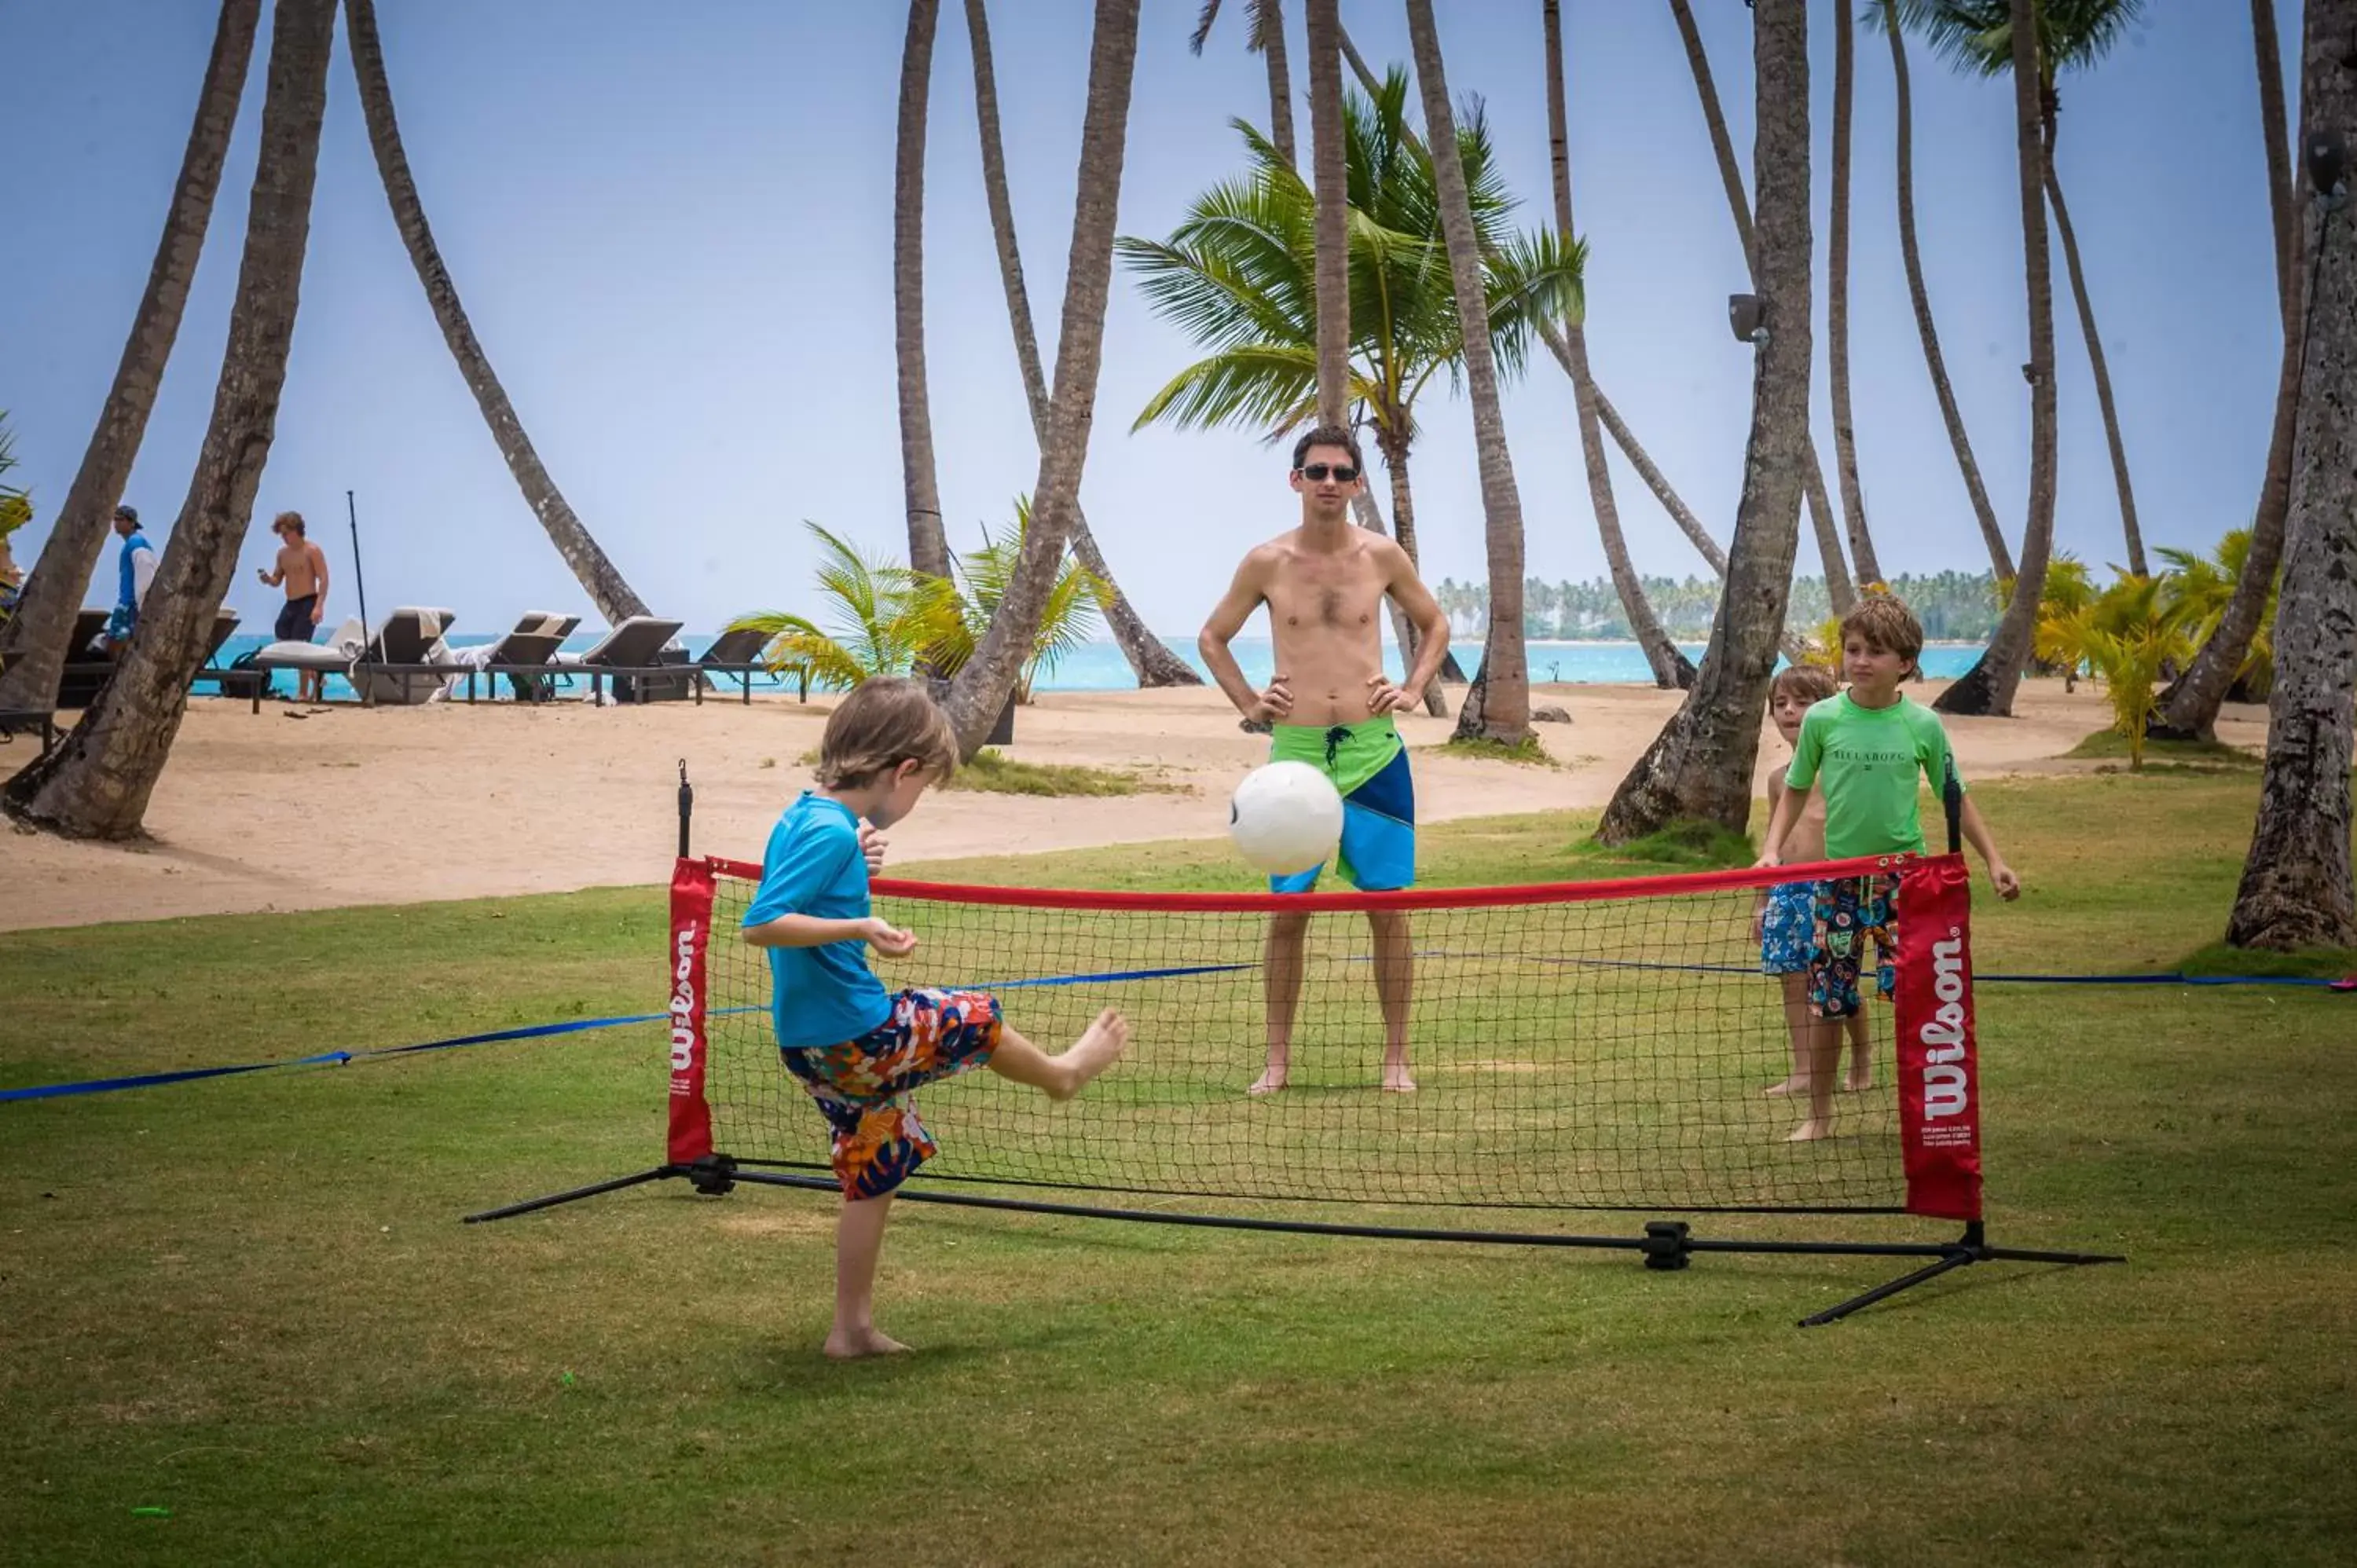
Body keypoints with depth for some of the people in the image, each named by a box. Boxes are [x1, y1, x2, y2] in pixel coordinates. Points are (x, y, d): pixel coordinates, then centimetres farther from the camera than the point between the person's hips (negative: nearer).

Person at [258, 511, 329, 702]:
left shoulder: (312, 551, -8)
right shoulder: (283, 553, 13)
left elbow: (324, 579, -14)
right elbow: (277, 580, 19)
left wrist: (319, 606, -24)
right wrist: (267, 579, -6)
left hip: (308, 603, -8)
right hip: (290, 604, 8)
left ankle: (304, 692, -4)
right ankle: (314, 676, 22)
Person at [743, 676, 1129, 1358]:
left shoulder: (799, 819, 6)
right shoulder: (832, 833, -23)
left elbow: (788, 890, 22)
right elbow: (760, 924, -30)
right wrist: (862, 928, -32)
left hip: (813, 1046, 10)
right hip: (857, 1038, -10)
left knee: (876, 1169, 18)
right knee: (975, 1020, 13)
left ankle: (852, 1327, 23)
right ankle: (1059, 1073, 43)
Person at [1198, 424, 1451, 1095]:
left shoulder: (1382, 556, 3)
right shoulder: (1266, 563, 1)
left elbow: (1435, 624, 19)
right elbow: (1212, 639, 14)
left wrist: (1414, 688, 6)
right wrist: (1247, 703, 4)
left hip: (1374, 752, 0)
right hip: (1296, 750, 0)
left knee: (1387, 907, 2)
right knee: (1287, 909, 1)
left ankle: (1396, 1056, 10)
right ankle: (1278, 1059, 9)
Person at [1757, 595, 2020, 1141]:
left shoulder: (1923, 724, -4)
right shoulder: (1821, 719, -3)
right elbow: (1796, 792, 9)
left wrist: (1994, 859, 4)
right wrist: (1772, 849, -4)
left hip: (1903, 874, -1)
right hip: (1838, 875, 1)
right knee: (1827, 999, 5)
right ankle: (1820, 1113, 20)